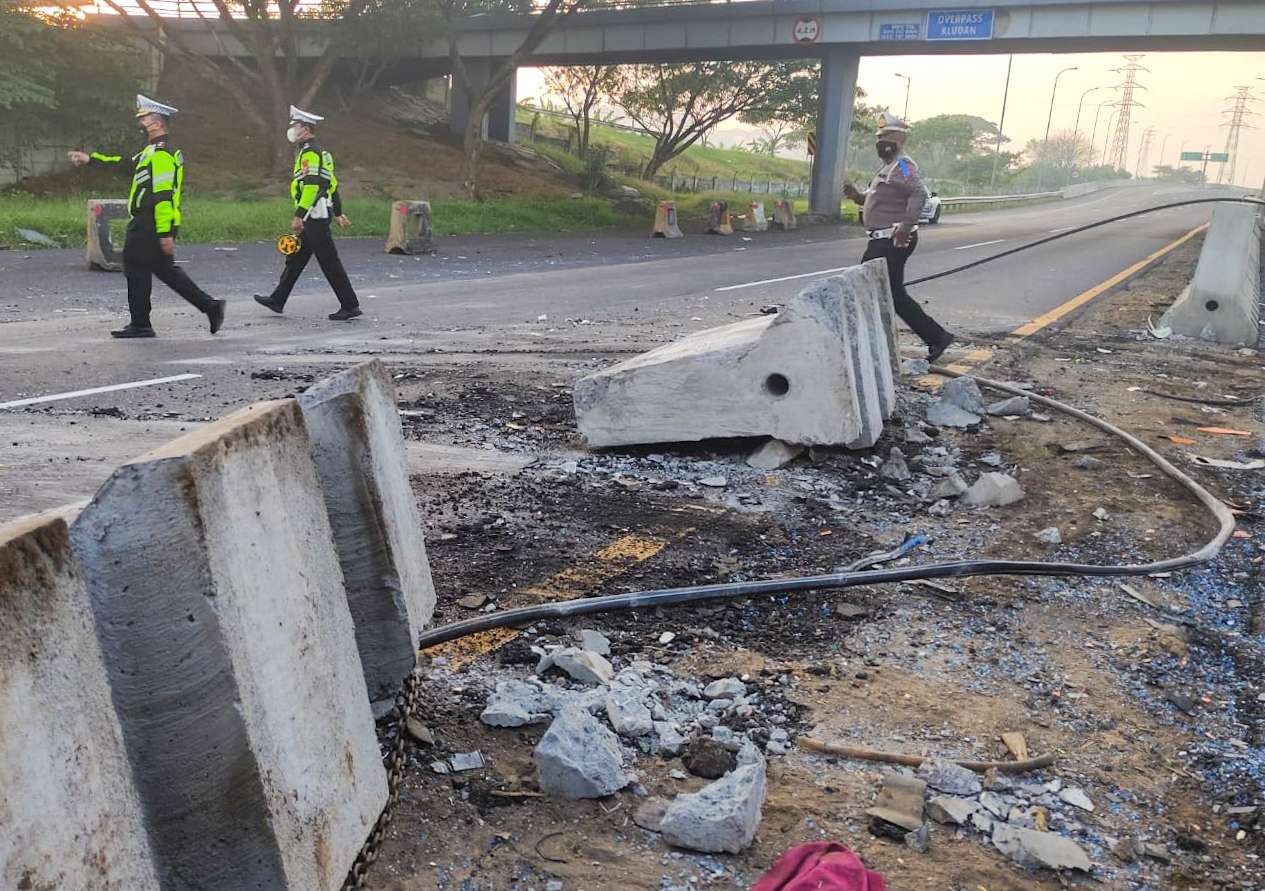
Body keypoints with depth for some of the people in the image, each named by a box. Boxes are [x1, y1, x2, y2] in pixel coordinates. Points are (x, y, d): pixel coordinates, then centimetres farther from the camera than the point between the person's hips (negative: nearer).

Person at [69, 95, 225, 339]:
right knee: (166, 270, 14)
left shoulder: (161, 154, -17)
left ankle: (140, 325, 10)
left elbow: (163, 196, -23)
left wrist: (165, 233, -26)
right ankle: (210, 306, 10)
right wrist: (90, 159, 27)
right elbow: (126, 165, 26)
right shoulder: (154, 152, 16)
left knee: (136, 270, 1)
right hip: (147, 226, 10)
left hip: (149, 228, -10)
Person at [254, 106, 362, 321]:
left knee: (330, 263, -7)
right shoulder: (319, 152, 18)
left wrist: (299, 215, -25)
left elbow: (312, 186, -24)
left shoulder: (310, 153, -14)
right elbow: (332, 184, 22)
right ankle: (277, 300, 21)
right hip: (315, 217, 11)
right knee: (295, 258, 14)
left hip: (314, 216, -11)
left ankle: (350, 306, -3)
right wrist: (338, 213, 25)